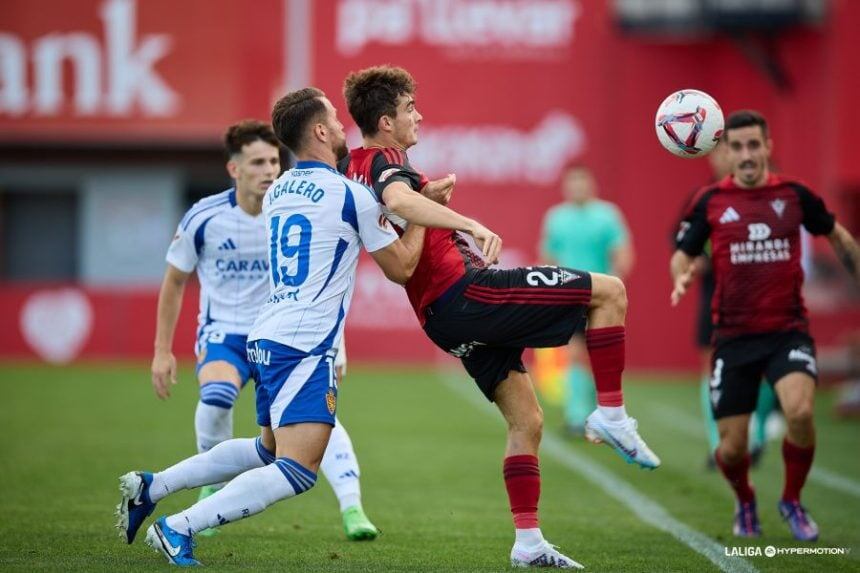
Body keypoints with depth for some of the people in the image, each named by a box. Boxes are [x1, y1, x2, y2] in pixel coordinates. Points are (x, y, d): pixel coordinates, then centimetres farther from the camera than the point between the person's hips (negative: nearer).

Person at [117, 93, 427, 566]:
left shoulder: (275, 193, 13)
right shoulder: (350, 196, -8)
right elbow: (401, 267, 0)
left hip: (265, 340, 9)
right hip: (305, 348, -9)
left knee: (268, 450, 26)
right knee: (297, 470, -13)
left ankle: (151, 487, 20)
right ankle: (178, 528, -20)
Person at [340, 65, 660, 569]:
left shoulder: (353, 170, 17)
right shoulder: (385, 161, -11)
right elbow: (398, 200, -35)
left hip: (442, 315, 10)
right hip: (465, 290, -10)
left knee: (527, 420, 13)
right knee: (609, 291, -7)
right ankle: (611, 413, -7)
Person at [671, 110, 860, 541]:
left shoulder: (793, 195, 1)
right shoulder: (710, 202, 0)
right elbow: (683, 253, 9)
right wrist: (681, 277, -13)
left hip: (787, 331, -1)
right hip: (733, 337, 1)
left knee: (800, 411, -27)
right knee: (732, 447, -1)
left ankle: (792, 501, -1)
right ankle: (745, 503, 35)